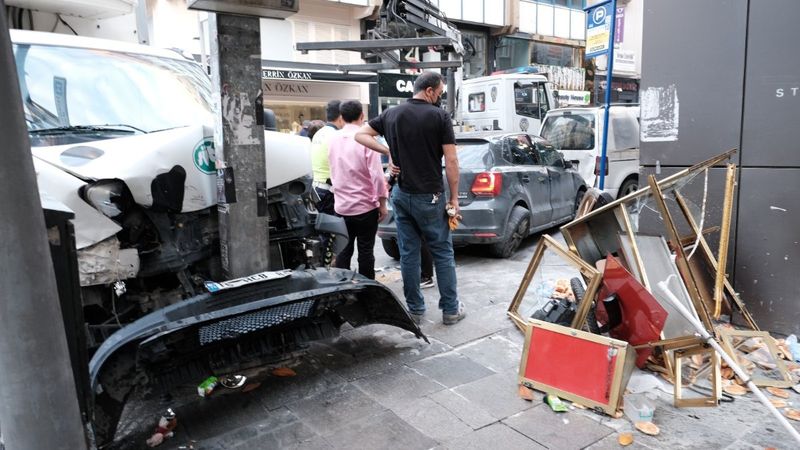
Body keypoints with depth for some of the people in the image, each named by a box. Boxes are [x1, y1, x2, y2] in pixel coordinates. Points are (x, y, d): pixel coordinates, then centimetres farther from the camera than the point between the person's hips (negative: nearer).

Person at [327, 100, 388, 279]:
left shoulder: (334, 139, 3)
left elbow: (334, 172, 11)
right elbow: (376, 175, -14)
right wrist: (383, 204, -7)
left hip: (341, 206, 5)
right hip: (365, 206, -5)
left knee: (343, 250, 13)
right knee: (365, 251, 5)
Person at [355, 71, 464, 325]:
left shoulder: (392, 114, 5)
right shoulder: (439, 116, -9)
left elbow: (360, 135, 10)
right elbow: (451, 161, -11)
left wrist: (388, 151, 2)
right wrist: (454, 198, -2)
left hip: (401, 194, 5)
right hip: (429, 197, -4)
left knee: (408, 253, 10)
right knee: (442, 253, 7)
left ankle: (415, 310, 18)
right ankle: (451, 309, 15)